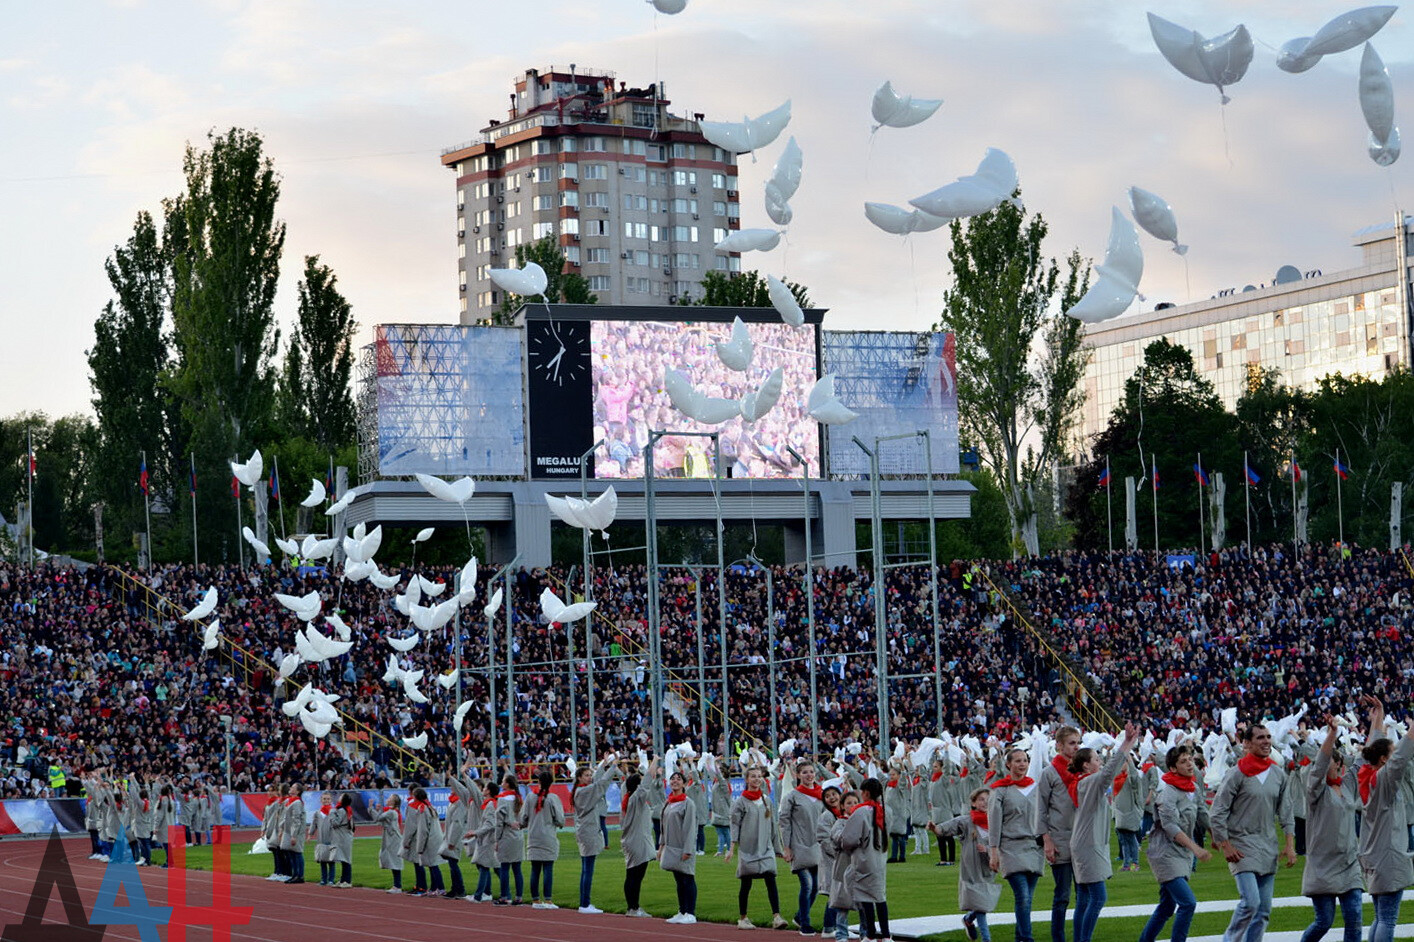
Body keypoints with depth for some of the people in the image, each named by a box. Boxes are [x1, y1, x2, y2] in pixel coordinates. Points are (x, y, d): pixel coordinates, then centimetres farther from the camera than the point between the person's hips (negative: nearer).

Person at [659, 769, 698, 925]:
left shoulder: (688, 803, -10)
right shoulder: (668, 803, 13)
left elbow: (690, 828, -14)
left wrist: (687, 850, -18)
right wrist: (661, 845, 15)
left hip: (684, 848, -7)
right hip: (671, 847, 7)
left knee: (687, 880, -4)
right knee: (679, 881, 11)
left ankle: (690, 914, -2)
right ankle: (682, 912, 16)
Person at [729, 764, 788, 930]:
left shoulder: (766, 801, 12)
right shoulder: (740, 802, 0)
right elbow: (735, 825, -2)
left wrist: (777, 847, 16)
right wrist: (732, 848, -10)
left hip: (766, 848, 3)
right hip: (747, 848, -3)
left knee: (771, 881, -11)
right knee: (746, 884, 3)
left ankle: (776, 916, -17)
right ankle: (743, 919, 14)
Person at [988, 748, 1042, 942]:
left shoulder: (1035, 788, 14)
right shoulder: (1000, 790, 1)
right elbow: (994, 822, -2)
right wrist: (993, 851, -7)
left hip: (1033, 847, 5)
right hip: (1011, 848, -5)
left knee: (1027, 898, 2)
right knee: (1022, 896, -16)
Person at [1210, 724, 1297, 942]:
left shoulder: (1279, 775, 9)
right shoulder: (1238, 774, -8)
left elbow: (1286, 811, 16)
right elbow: (1216, 813, -7)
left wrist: (1290, 844, 6)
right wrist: (1225, 846, -11)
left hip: (1268, 846, 6)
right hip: (1242, 846, -6)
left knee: (1264, 908, 5)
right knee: (1250, 901, -17)